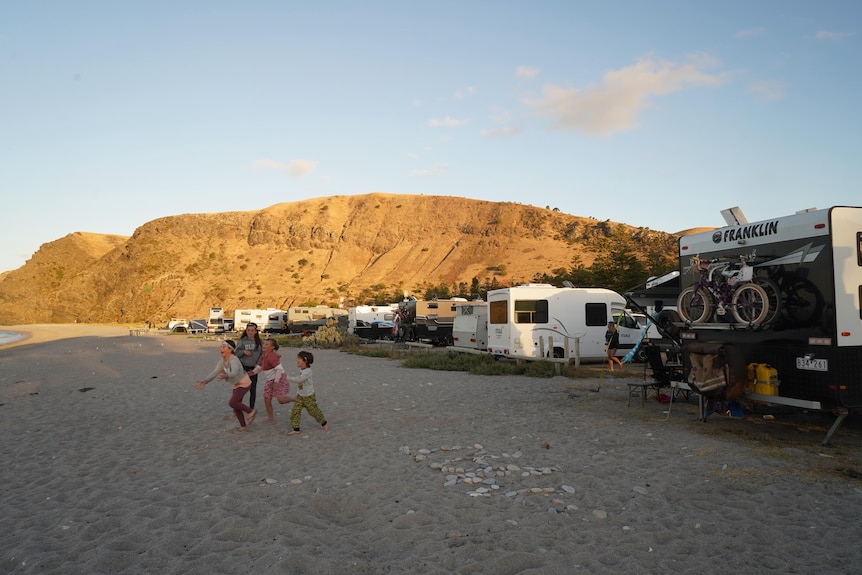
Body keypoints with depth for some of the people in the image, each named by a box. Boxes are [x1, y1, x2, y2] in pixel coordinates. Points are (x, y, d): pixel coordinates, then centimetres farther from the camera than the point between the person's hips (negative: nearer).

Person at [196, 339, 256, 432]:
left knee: (232, 403, -17)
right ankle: (243, 427, 17)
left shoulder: (233, 360, -28)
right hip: (237, 385, 9)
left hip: (244, 384, -9)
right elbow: (214, 372, -8)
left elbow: (234, 372, -46)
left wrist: (227, 376, -67)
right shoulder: (222, 361, -2)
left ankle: (250, 411, 2)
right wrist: (205, 381, -22)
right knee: (236, 406, 7)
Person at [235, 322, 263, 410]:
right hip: (243, 367, -2)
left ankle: (251, 408, 22)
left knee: (253, 389, 9)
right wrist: (243, 351, -21)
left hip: (253, 368, 2)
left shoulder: (259, 342, 2)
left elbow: (262, 354, 6)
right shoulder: (242, 341, -3)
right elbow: (236, 353, -3)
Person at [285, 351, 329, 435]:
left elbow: (299, 380, -37)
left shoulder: (307, 371, -24)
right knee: (295, 411, -3)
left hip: (308, 396, -8)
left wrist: (288, 378, -36)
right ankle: (295, 428, 1)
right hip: (300, 395, 8)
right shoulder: (301, 370, 4)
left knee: (313, 410, 8)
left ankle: (323, 422, 30)